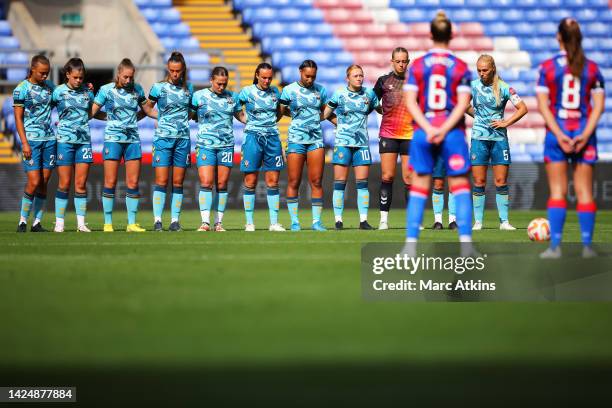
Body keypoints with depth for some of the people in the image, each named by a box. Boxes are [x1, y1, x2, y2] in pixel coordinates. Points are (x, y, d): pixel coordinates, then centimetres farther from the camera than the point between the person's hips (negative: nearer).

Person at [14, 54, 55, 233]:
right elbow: (18, 118, -4)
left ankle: (37, 223, 8)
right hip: (31, 140, -5)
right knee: (34, 182, -11)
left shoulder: (50, 86, 10)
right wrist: (24, 143, -12)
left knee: (44, 183, 3)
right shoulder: (22, 89, -3)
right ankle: (22, 221, 1)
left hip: (50, 139, 5)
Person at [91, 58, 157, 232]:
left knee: (133, 183, 1)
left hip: (133, 139, 3)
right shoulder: (106, 90, -1)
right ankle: (108, 223, 3)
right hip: (113, 138, -3)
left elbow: (148, 111, 20)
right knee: (110, 183, -4)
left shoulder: (137, 89, 8)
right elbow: (92, 112, 0)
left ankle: (132, 223, 6)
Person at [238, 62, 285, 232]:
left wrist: (271, 123, 12)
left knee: (273, 181, 1)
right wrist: (247, 122, 1)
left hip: (272, 137, 3)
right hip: (253, 136, -3)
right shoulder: (247, 92, -1)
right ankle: (249, 223, 3)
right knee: (250, 181, -2)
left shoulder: (275, 92, 9)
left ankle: (274, 223, 4)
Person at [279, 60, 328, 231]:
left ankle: (316, 221, 2)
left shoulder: (320, 90, 10)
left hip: (316, 138, 2)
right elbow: (282, 111, 9)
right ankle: (294, 221, 5)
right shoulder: (289, 90, 1)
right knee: (294, 182, -2)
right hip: (296, 138, -2)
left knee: (316, 181, -2)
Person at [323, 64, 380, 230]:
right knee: (340, 182, -4)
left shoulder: (369, 94, 7)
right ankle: (338, 220, 0)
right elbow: (325, 114, 6)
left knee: (362, 182, -1)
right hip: (342, 142, -2)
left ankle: (363, 220, 2)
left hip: (362, 142, 3)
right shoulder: (339, 94, -1)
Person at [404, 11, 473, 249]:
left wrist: (428, 129, -10)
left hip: (423, 131, 1)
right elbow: (462, 103, -8)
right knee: (460, 186, 4)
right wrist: (444, 129, -12)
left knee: (419, 188, 6)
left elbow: (411, 102, -4)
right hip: (453, 133, -1)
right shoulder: (461, 67, 1)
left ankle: (411, 242, 2)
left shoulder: (417, 66, 3)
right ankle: (465, 240, -7)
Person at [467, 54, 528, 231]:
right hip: (479, 138, 1)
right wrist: (477, 115, 5)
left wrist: (505, 123, -8)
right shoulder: (473, 86, 2)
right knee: (479, 182, -1)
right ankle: (478, 221, 4)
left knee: (501, 181, -1)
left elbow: (523, 108, -1)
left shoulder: (503, 88, -3)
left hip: (499, 138, -1)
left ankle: (504, 221, 4)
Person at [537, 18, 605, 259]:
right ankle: (587, 246, 4)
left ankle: (555, 246, -1)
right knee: (584, 191, 6)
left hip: (556, 133, -1)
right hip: (584, 133, 1)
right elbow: (599, 105, -3)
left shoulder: (547, 67, -3)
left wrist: (559, 135, -10)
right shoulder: (592, 68, 2)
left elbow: (543, 105, -8)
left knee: (557, 191, 3)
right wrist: (585, 135, -7)